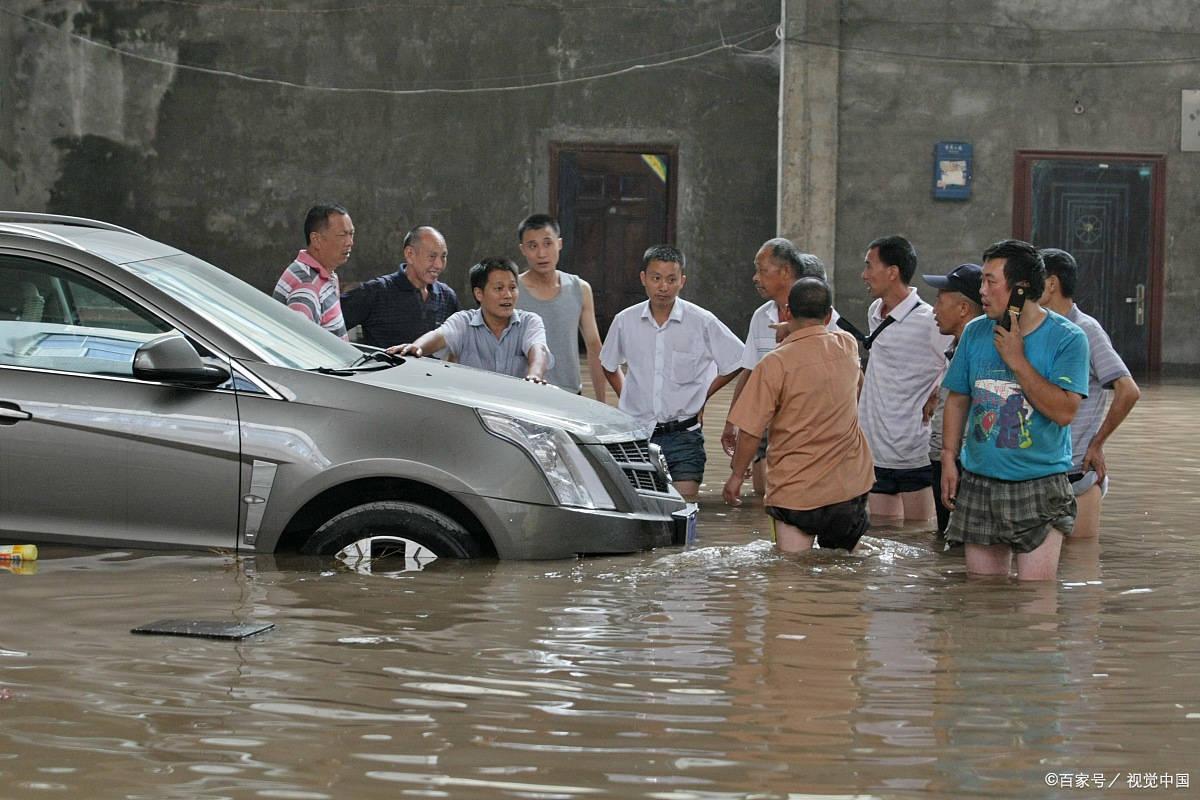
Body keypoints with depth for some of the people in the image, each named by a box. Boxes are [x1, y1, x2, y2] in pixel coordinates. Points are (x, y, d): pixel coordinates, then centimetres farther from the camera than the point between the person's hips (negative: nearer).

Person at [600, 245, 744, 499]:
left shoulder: (702, 323, -5)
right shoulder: (625, 321, 3)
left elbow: (738, 363, 5)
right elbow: (609, 366, 21)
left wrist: (702, 395, 4)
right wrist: (626, 398, 11)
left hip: (682, 436, -2)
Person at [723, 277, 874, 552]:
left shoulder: (776, 363, -15)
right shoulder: (847, 346, 1)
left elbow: (750, 430, -13)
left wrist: (737, 475, 2)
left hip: (796, 491, -5)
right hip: (850, 486, 5)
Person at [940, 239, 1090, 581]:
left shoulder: (1067, 338, -9)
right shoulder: (975, 332, 5)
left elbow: (1064, 411, -18)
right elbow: (957, 399, 13)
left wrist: (1017, 360, -18)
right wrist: (948, 459, 5)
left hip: (1040, 486, -4)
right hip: (979, 483, 4)